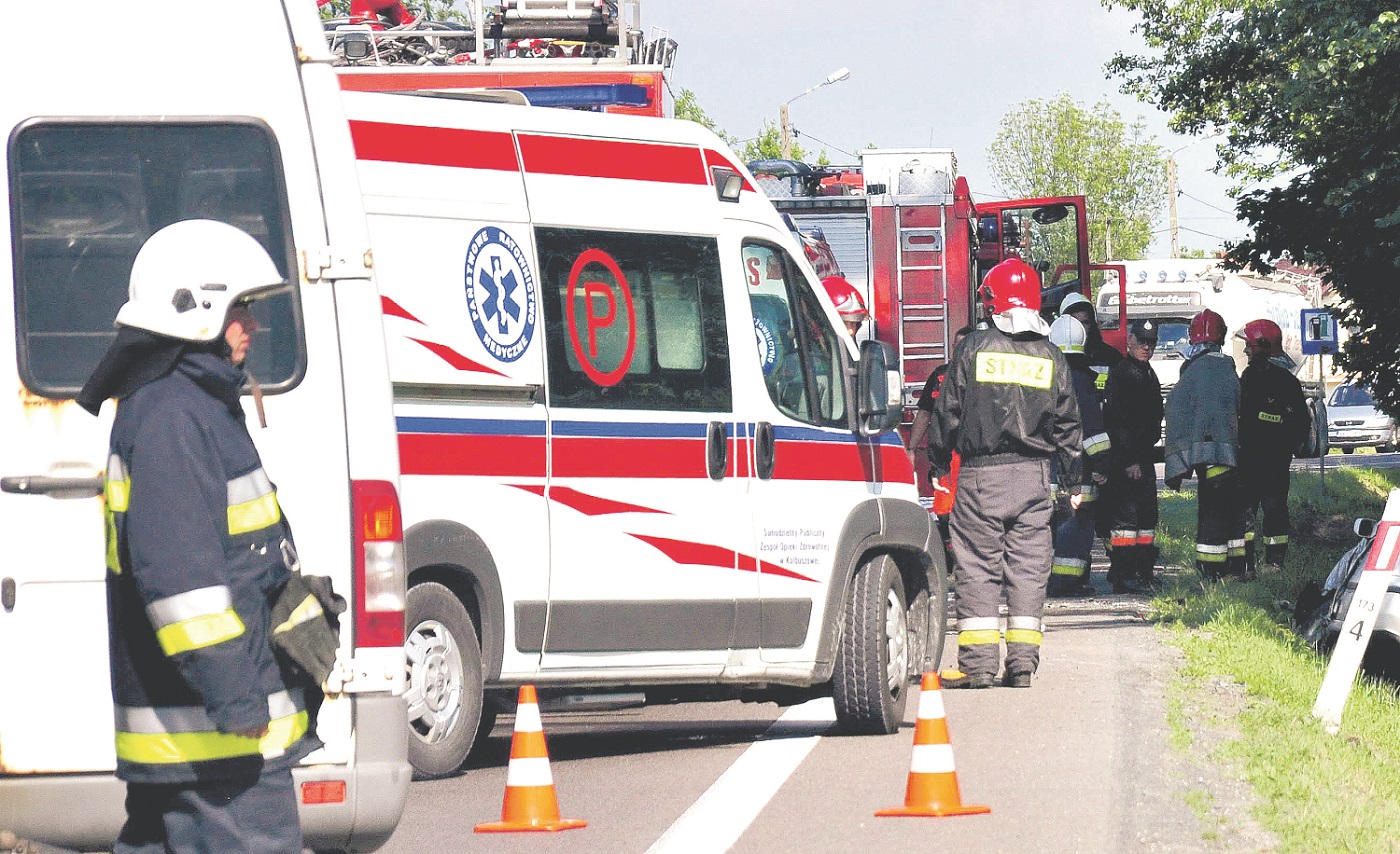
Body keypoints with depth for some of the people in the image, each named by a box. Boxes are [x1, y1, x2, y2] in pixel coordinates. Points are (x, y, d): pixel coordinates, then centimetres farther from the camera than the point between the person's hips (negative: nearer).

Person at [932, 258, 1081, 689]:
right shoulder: (1050, 357, 4)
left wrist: (940, 460, 10)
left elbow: (948, 410, -1)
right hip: (1034, 475, 3)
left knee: (977, 565, 0)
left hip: (980, 475, -3)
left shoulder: (973, 349, -4)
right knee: (1028, 567, 6)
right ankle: (1022, 662, 3)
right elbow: (1066, 423, 9)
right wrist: (1073, 479, 16)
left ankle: (977, 663, -3)